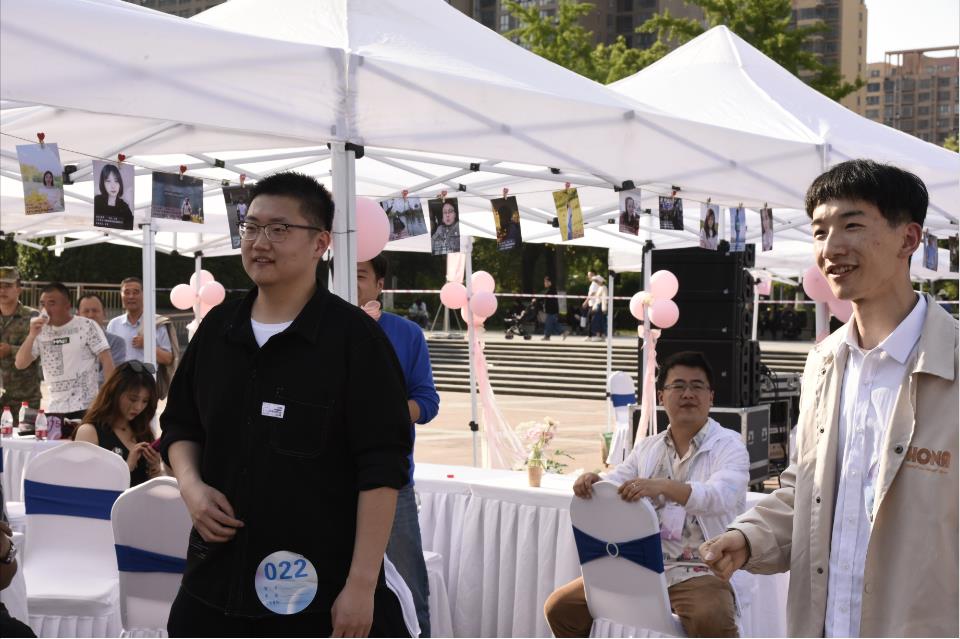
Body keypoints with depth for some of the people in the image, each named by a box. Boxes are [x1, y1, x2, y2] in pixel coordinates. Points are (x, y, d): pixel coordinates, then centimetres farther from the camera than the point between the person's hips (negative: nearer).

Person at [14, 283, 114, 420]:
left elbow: (106, 360, -8)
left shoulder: (87, 326, -4)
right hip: (54, 409, 5)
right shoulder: (41, 331, 9)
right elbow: (20, 364, 5)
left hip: (86, 407, -5)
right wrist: (32, 335, -9)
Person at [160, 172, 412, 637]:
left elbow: (382, 469, -12)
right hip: (215, 581, 5)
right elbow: (180, 424, 20)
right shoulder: (217, 327, 9)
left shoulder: (353, 336, -9)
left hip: (320, 591, -5)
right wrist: (190, 484, -1)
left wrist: (362, 583, -15)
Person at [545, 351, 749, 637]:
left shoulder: (729, 445, 0)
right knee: (560, 606, -3)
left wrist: (662, 487, -37)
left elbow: (720, 496, -20)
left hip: (701, 571, -6)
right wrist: (590, 482, -17)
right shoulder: (647, 448, 17)